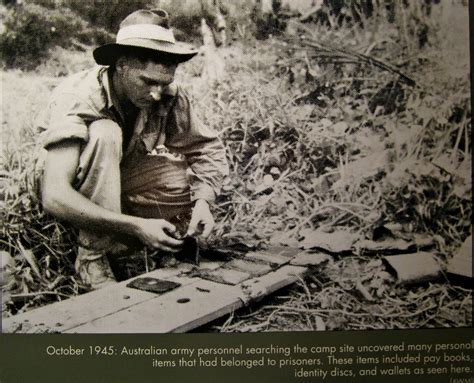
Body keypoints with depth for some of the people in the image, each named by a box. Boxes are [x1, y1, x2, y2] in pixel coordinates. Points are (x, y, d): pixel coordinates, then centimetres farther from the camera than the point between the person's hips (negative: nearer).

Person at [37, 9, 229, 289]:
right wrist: (136, 226, -45)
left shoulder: (168, 95, -18)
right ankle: (92, 255, -23)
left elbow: (210, 148, -10)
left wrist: (202, 201, -28)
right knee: (104, 133, -34)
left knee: (198, 183, -21)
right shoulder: (77, 100, -31)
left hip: (122, 182, 4)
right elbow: (54, 197, -39)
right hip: (79, 195, -3)